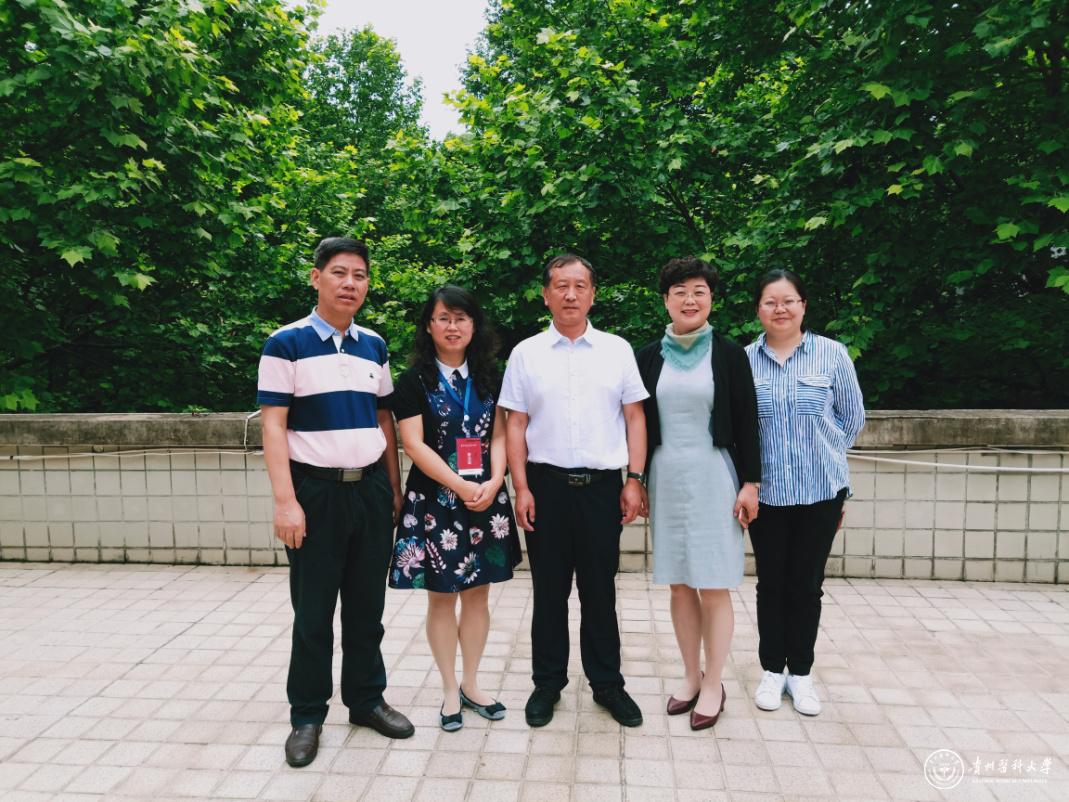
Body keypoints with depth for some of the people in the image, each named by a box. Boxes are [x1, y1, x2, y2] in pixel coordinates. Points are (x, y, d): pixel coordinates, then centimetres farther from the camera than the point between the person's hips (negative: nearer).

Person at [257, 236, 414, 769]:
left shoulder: (375, 346, 9)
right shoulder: (286, 344, -6)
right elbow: (273, 427, -9)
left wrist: (394, 487, 9)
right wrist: (285, 501, -15)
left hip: (371, 489, 4)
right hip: (316, 490, -4)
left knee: (367, 605, 12)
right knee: (313, 611, 6)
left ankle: (366, 699, 29)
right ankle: (307, 715, 22)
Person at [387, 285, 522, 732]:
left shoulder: (487, 377, 9)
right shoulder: (415, 380, -3)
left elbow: (499, 436, 5)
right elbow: (414, 445, -9)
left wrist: (493, 483, -11)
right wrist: (461, 487, -16)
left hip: (486, 498, 4)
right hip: (435, 499, -3)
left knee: (477, 593, 10)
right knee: (441, 596, 5)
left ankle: (471, 685, 26)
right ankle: (450, 692, 21)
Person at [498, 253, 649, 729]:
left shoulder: (617, 350, 5)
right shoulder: (526, 354, 3)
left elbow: (634, 418, 5)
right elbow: (515, 425, 2)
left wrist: (634, 481, -1)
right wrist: (521, 488, -4)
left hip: (602, 485, 0)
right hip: (547, 484, 0)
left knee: (600, 591, 11)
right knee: (549, 591, 11)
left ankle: (607, 683, 27)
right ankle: (547, 683, 27)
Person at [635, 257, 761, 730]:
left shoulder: (729, 355, -1)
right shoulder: (649, 357, 6)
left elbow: (746, 422, 0)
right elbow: (637, 423, 9)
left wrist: (750, 482, -5)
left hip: (714, 479, -2)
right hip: (666, 479, 3)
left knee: (713, 587, 2)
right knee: (679, 585, 10)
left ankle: (713, 685, 17)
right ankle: (691, 676, 25)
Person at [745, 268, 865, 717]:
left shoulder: (832, 354, -1)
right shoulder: (744, 359, -1)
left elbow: (852, 418, 7)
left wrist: (823, 457, 7)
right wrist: (753, 464, 0)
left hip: (821, 490, 0)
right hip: (766, 491, 0)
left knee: (806, 583, 9)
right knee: (771, 582, 9)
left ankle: (800, 672, 26)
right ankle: (772, 670, 25)